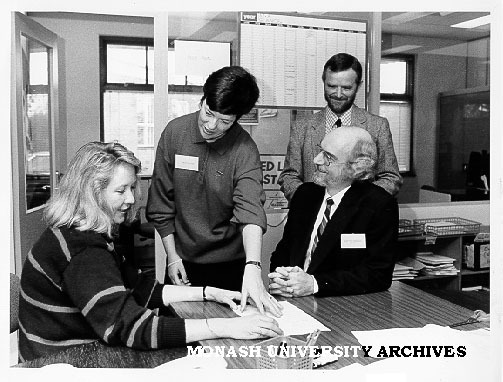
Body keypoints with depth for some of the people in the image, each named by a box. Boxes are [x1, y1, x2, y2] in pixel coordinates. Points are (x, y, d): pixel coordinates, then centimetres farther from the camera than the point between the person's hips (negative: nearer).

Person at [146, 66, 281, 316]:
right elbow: (161, 202, -2)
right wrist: (172, 256, -3)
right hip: (183, 261, 2)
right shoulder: (175, 132, -9)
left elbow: (250, 210, -29)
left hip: (230, 265, -2)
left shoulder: (244, 150, -16)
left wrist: (253, 268, -44)